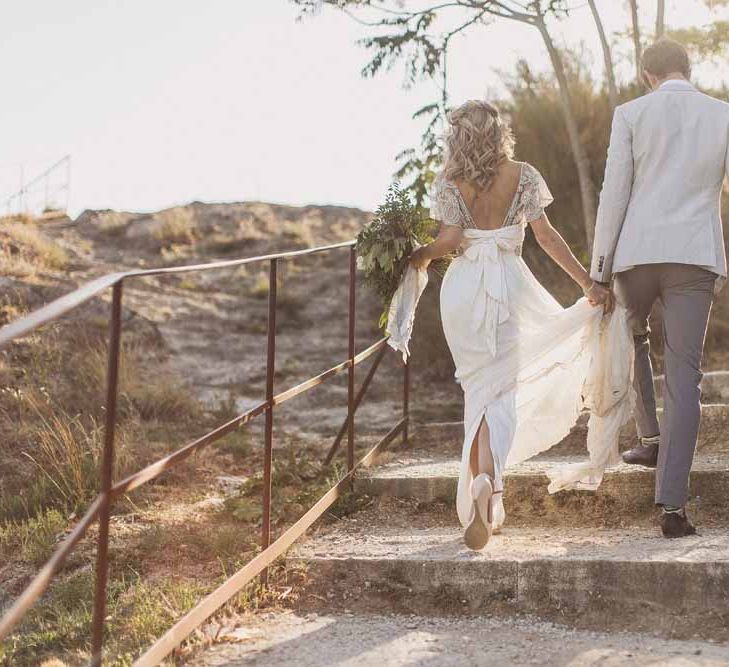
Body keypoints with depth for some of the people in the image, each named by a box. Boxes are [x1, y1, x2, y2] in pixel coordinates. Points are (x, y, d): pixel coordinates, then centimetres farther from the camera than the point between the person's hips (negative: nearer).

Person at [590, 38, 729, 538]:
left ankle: (651, 438, 26)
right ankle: (673, 504, -9)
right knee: (684, 374, -1)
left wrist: (599, 267, 3)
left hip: (638, 251, 0)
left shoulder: (632, 114, 3)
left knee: (632, 337, 30)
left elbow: (614, 193, -1)